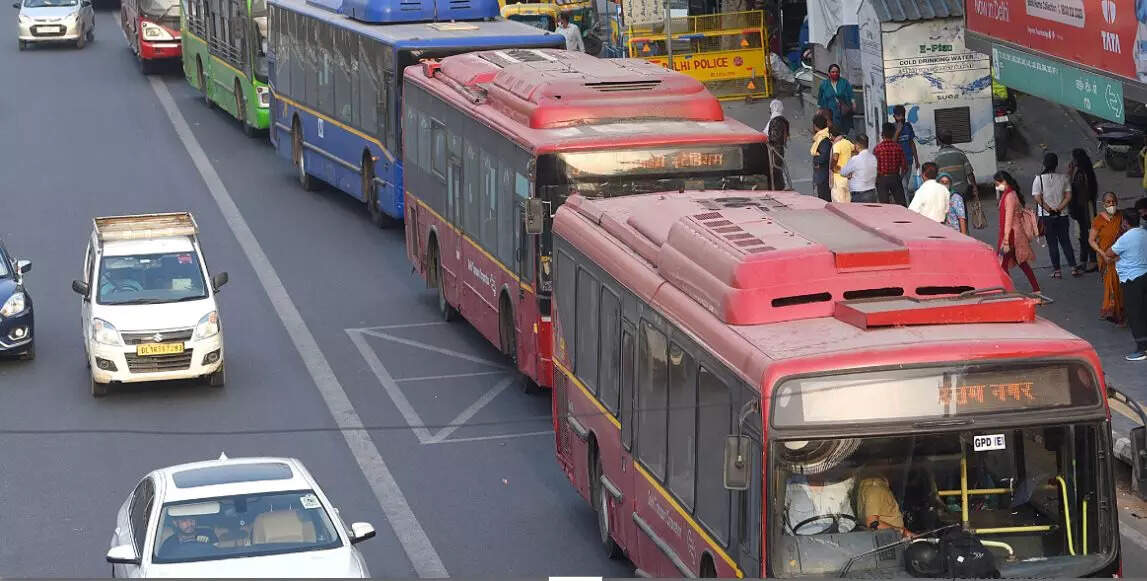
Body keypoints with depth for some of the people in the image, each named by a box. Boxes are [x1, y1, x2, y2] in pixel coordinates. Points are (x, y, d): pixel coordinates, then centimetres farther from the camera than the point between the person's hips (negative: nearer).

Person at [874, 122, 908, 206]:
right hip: (895, 178, 2)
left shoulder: (877, 148, -11)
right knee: (901, 204, 8)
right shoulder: (898, 147, -5)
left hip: (882, 178, -2)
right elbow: (904, 166, -1)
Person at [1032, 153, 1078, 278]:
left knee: (1052, 244, 4)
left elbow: (1037, 198, -14)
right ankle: (1073, 268, 9)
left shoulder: (1039, 179, -8)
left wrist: (1049, 209, -11)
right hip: (1062, 216, 2)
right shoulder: (1063, 178, -1)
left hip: (1046, 216, -2)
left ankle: (1056, 270, 5)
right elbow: (1068, 196, -5)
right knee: (1066, 242, 12)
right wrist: (1059, 208, -8)